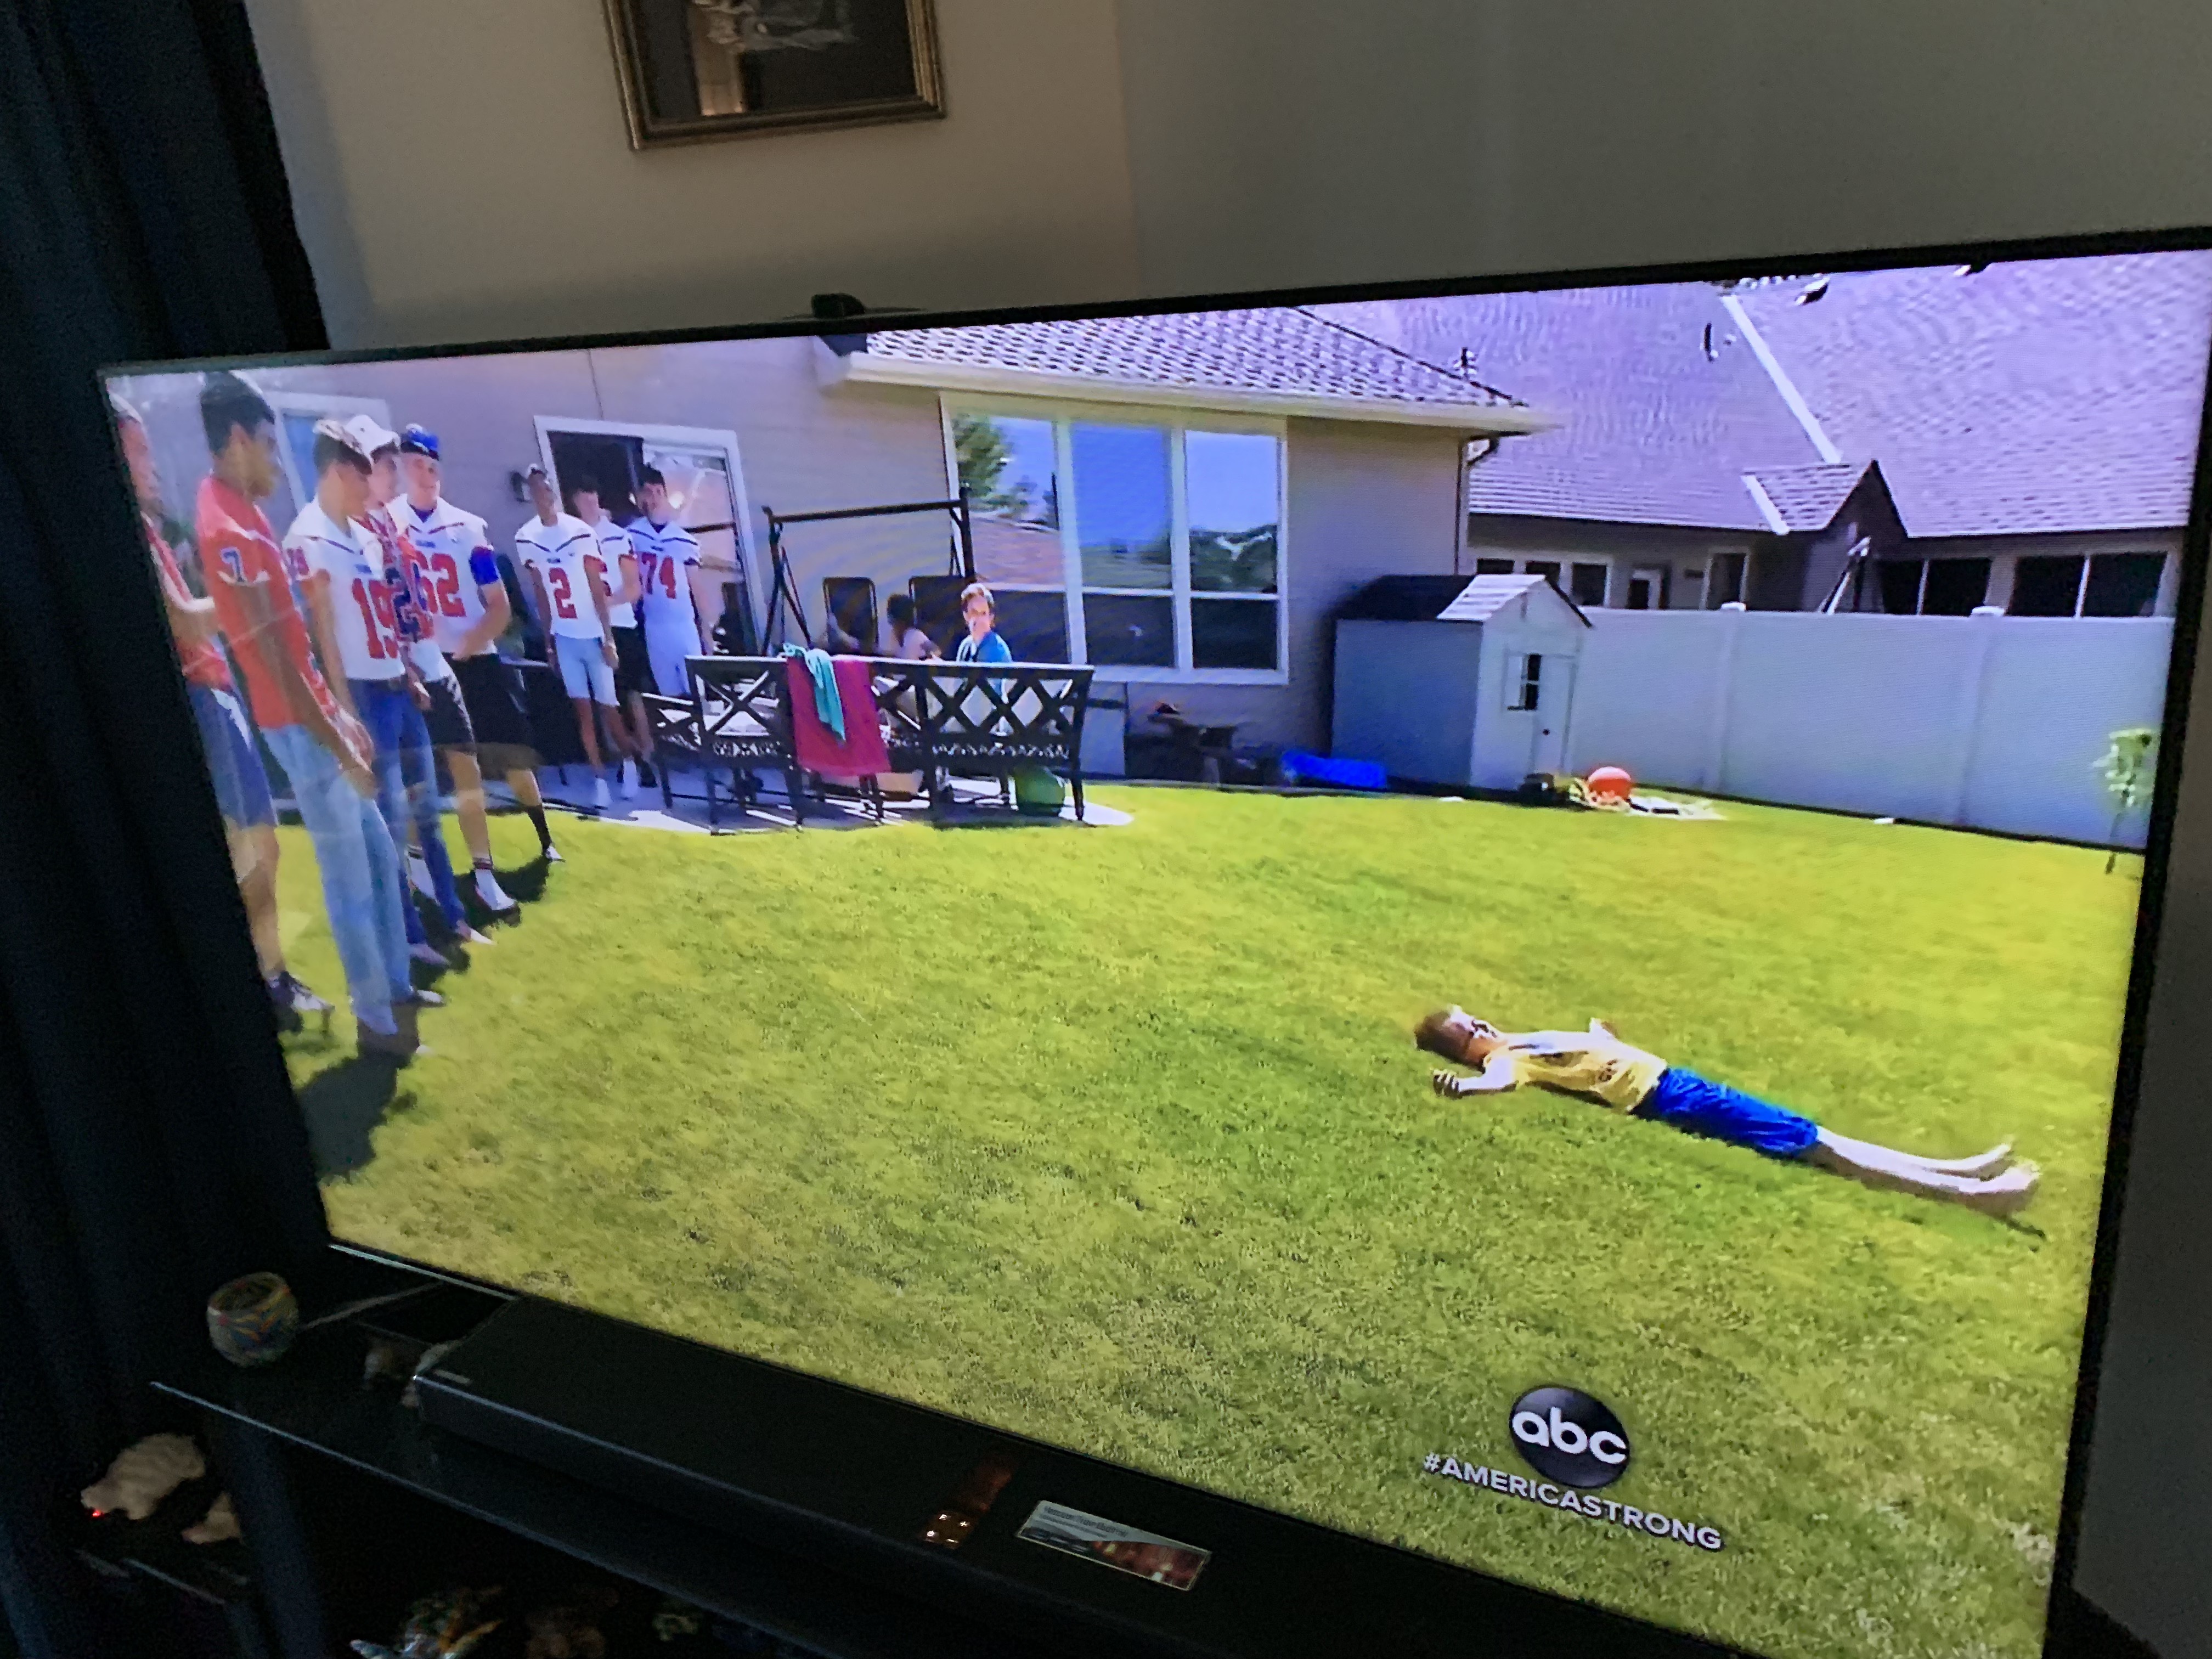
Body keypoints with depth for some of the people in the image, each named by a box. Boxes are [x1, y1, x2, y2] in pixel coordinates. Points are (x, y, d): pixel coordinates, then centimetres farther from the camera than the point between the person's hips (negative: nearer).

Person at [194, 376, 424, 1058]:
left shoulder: (243, 514, 12)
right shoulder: (228, 529, -20)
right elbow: (274, 657, -21)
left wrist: (342, 716, 19)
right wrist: (337, 745, -17)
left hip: (317, 717, 10)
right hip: (301, 730, -10)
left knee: (380, 856, 19)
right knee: (351, 880, -1)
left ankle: (395, 985, 32)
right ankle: (375, 1020, 12)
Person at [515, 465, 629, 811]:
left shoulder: (581, 531, -10)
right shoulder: (525, 538, 1)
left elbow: (597, 589, -7)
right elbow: (539, 591, 9)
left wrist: (608, 637, -9)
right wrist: (547, 639, 10)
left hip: (593, 634, -3)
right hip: (563, 637, 3)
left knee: (608, 708, 2)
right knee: (583, 710, 3)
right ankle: (600, 780, 8)